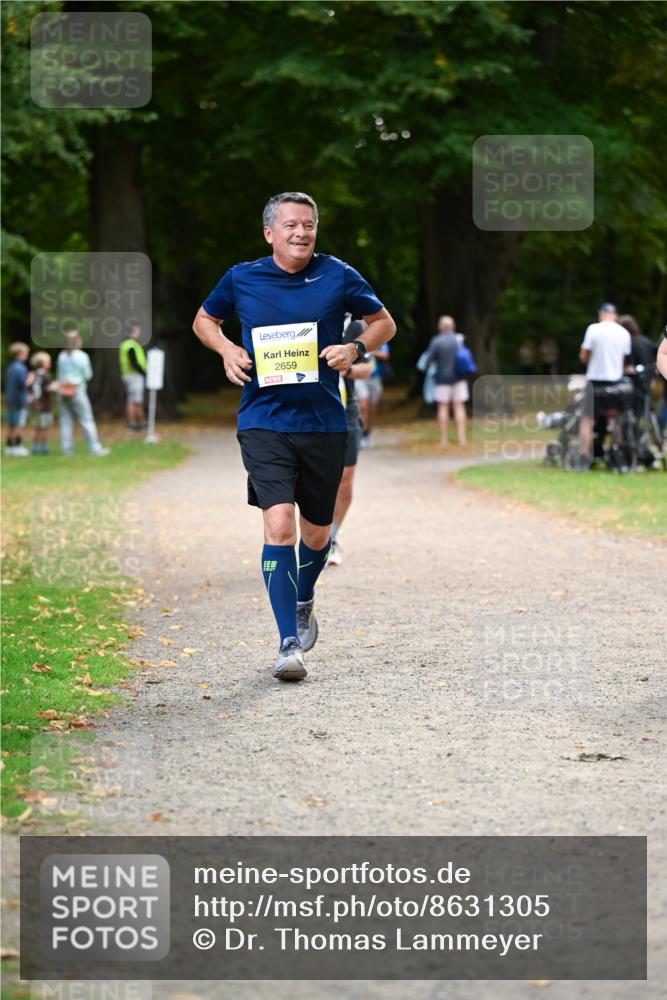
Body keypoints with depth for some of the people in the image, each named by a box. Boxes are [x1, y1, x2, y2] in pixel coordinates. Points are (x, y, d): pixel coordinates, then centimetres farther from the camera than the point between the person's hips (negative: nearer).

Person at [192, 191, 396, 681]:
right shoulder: (241, 279, 1)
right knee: (279, 523, -18)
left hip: (324, 422, 2)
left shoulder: (338, 276, 0)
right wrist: (226, 348, -1)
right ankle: (289, 644, -16)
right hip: (264, 423, -2)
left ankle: (304, 602, 45)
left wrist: (355, 348, -7)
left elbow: (384, 323, 13)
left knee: (316, 532, 13)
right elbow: (204, 320, 19)